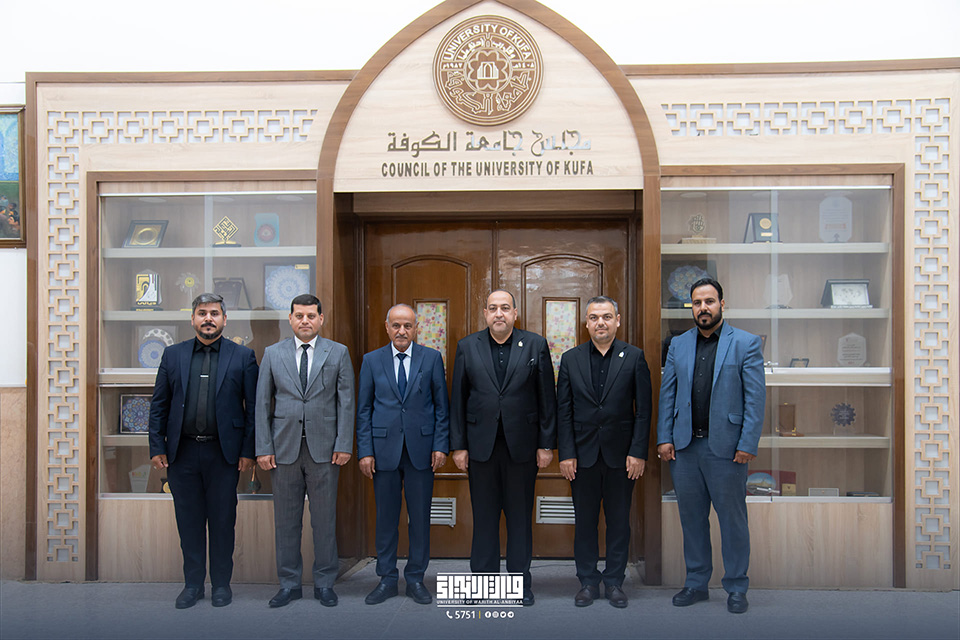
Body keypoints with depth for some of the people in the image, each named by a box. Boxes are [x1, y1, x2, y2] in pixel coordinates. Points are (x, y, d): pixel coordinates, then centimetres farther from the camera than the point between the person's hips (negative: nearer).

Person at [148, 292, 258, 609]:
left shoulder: (243, 356, 1)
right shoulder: (173, 354, 8)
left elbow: (253, 407, 0)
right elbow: (158, 405, 9)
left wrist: (248, 451, -5)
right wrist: (157, 447, 2)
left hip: (223, 452, -2)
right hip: (182, 452, 2)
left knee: (222, 520, 7)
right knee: (188, 520, 10)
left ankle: (221, 583, 21)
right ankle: (193, 583, 23)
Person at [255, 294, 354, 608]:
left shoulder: (338, 353, 4)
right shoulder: (273, 354, 7)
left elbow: (346, 402, 2)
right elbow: (262, 403, 5)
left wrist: (344, 445, -5)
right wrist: (263, 448, -1)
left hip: (324, 449, -1)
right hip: (284, 448, 1)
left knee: (324, 520, 5)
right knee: (286, 520, 8)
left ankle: (324, 583, 18)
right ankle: (289, 583, 21)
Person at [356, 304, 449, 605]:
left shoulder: (432, 358, 4)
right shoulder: (372, 360, 5)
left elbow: (442, 405, 4)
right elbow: (364, 409, 5)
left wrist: (441, 445, -3)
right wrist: (364, 451, -2)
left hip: (421, 448, 0)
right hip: (384, 448, 0)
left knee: (420, 517, 6)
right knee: (386, 516, 7)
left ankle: (416, 578, 19)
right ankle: (387, 579, 20)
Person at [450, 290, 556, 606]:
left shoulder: (535, 345, 3)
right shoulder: (467, 347, 5)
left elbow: (547, 398, 2)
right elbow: (458, 400, 5)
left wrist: (546, 444, -2)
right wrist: (458, 446, 1)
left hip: (522, 444, -1)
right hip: (481, 445, 1)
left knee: (520, 515, 7)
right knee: (484, 515, 8)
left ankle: (520, 582, 19)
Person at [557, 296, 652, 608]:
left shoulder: (634, 357, 1)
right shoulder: (570, 359, 4)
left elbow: (644, 408, -1)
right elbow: (563, 410, 3)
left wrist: (638, 452, -7)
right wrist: (566, 454, -3)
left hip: (621, 454, -1)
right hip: (583, 454, 1)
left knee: (619, 521, 8)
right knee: (584, 521, 8)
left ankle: (614, 582, 21)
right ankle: (588, 582, 21)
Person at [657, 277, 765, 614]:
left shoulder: (746, 343, -1)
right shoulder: (678, 345, 10)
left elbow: (755, 397, -5)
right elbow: (667, 394, 10)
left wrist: (747, 444, -12)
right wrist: (664, 438, 2)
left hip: (726, 447, -3)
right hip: (684, 446, 4)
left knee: (732, 519, 6)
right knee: (692, 517, 12)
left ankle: (736, 587, 20)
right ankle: (696, 583, 25)